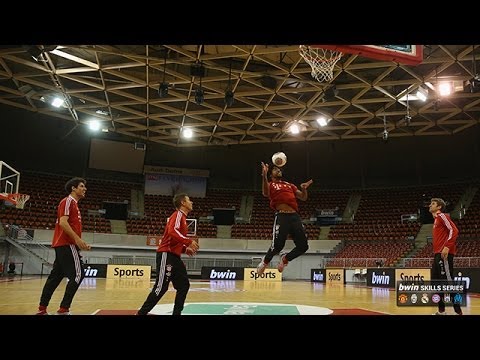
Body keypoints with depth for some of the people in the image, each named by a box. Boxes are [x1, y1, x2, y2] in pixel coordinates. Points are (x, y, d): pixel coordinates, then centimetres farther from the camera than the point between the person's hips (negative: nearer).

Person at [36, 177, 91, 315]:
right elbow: (63, 222, -19)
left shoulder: (74, 204, 23)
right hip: (67, 244, -10)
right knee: (78, 274, -12)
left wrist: (81, 243, 20)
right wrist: (77, 239, -24)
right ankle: (63, 309, -11)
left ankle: (42, 308, 13)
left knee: (56, 276, 10)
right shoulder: (68, 201, -7)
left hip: (63, 244, 10)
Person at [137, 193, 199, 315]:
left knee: (184, 285, 8)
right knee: (161, 287, -10)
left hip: (174, 256, 10)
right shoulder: (178, 214, -8)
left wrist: (185, 249, 13)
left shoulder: (182, 217, 21)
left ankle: (176, 313, 12)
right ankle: (141, 313, -1)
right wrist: (189, 241, -26)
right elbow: (172, 232, -27)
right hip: (167, 255, -10)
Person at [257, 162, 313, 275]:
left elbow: (303, 197, 23)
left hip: (295, 216, 5)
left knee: (303, 246, 0)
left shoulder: (290, 185, 28)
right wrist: (264, 176, -24)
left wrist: (304, 189, 0)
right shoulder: (270, 184, 13)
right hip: (282, 216, -5)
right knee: (277, 245, -13)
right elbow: (265, 193, -12)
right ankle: (265, 262, 17)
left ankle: (285, 258, 24)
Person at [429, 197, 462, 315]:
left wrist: (447, 247, -25)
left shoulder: (442, 216, -5)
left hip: (444, 254, -10)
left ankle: (458, 311, -7)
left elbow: (454, 230, -17)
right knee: (435, 281, 10)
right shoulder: (436, 219, 23)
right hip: (437, 254, 10)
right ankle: (441, 310, 17)